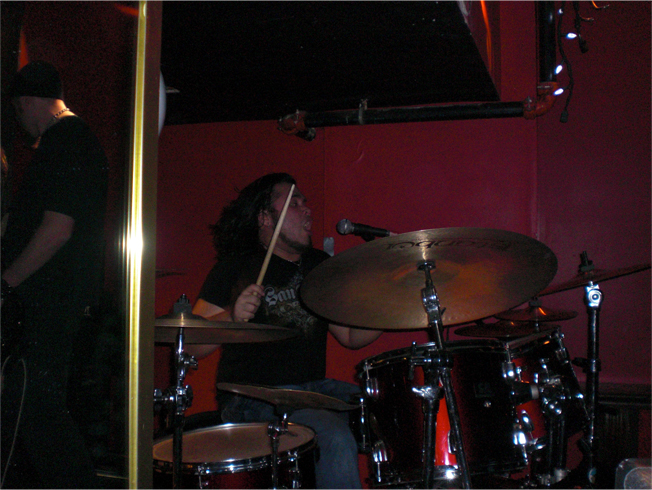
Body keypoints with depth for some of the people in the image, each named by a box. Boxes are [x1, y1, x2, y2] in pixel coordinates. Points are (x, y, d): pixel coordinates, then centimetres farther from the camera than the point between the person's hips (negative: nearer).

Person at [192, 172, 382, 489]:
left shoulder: (320, 266, 16)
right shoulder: (235, 268, -1)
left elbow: (351, 335, 14)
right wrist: (231, 317, -25)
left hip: (314, 388, 6)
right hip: (252, 397, -6)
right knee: (336, 438, -30)